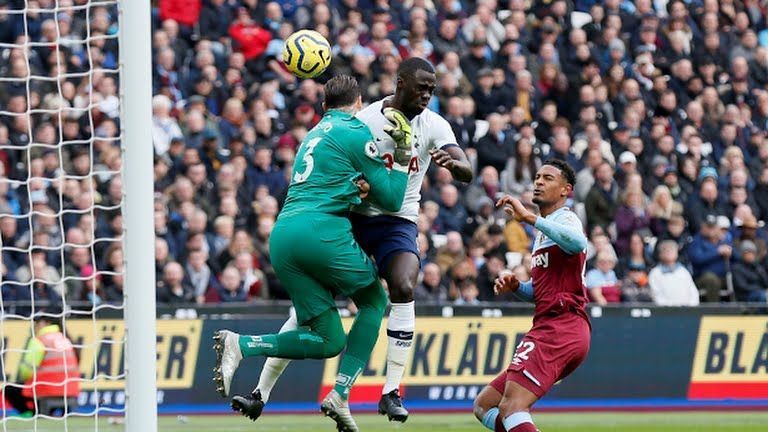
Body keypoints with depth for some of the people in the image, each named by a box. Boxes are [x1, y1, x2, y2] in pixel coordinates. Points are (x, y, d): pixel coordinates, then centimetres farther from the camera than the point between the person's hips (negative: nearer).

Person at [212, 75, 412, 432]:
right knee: (374, 301, 16)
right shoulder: (355, 133, 3)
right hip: (321, 229, -7)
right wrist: (402, 154, 14)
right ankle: (340, 396, 2)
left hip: (282, 235, 7)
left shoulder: (314, 135, 26)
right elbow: (391, 199, 5)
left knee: (329, 342, 8)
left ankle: (240, 345, -10)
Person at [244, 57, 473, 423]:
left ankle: (391, 392, -19)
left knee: (404, 288, -26)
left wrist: (452, 163, -37)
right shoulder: (363, 121, -7)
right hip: (354, 216, 0)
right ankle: (262, 392, 5)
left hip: (398, 221, 0)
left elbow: (467, 173, -13)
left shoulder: (434, 126, -4)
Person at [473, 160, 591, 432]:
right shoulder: (544, 230, 28)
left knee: (511, 406, -25)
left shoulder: (564, 219, -3)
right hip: (549, 326, 11)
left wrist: (528, 217, -33)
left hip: (560, 326, -11)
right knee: (484, 405, 10)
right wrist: (515, 286, 14)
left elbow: (577, 242, -30)